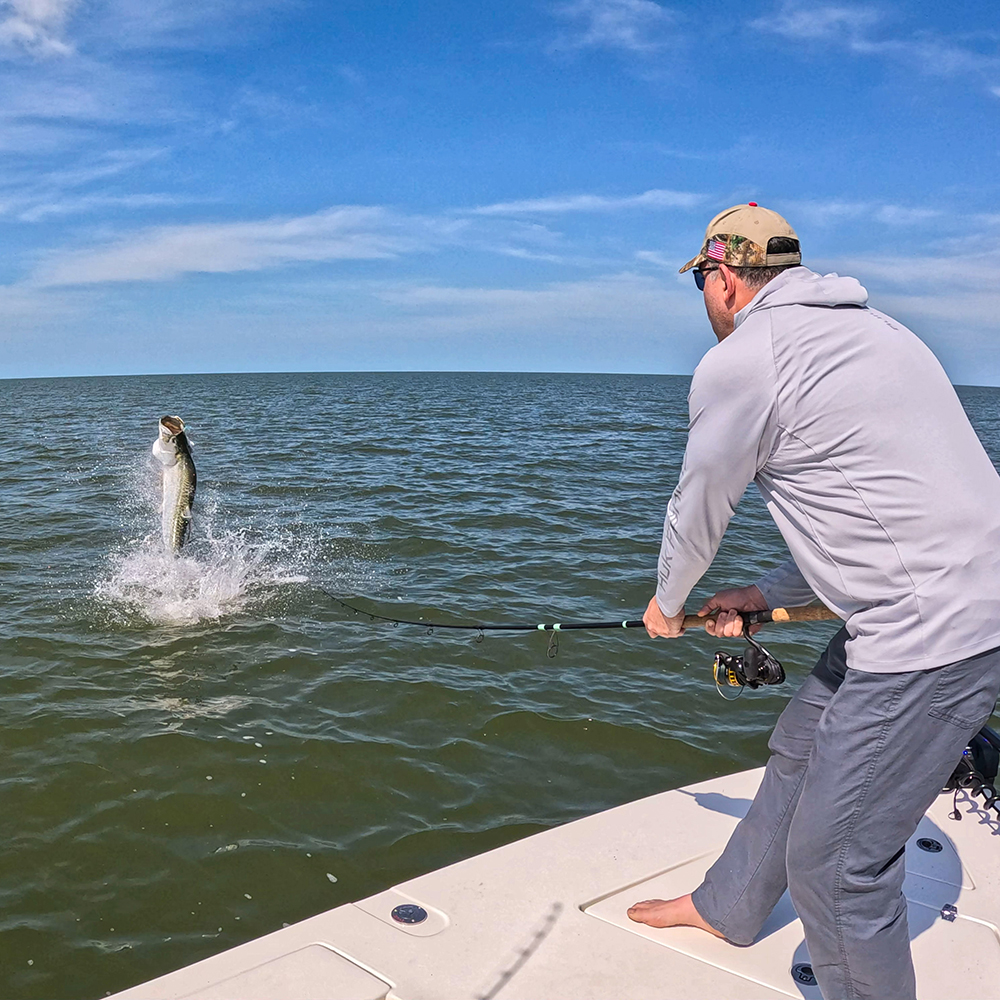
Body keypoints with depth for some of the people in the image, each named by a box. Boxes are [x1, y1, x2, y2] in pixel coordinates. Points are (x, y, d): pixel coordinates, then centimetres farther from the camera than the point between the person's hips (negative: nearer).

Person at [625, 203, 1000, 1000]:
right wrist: (766, 594, 23)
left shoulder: (738, 362, -10)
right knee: (797, 754, 25)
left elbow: (698, 513, 3)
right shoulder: (868, 327, 18)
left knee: (834, 863, 0)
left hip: (931, 632, -11)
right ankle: (726, 907, 47)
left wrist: (667, 605, 23)